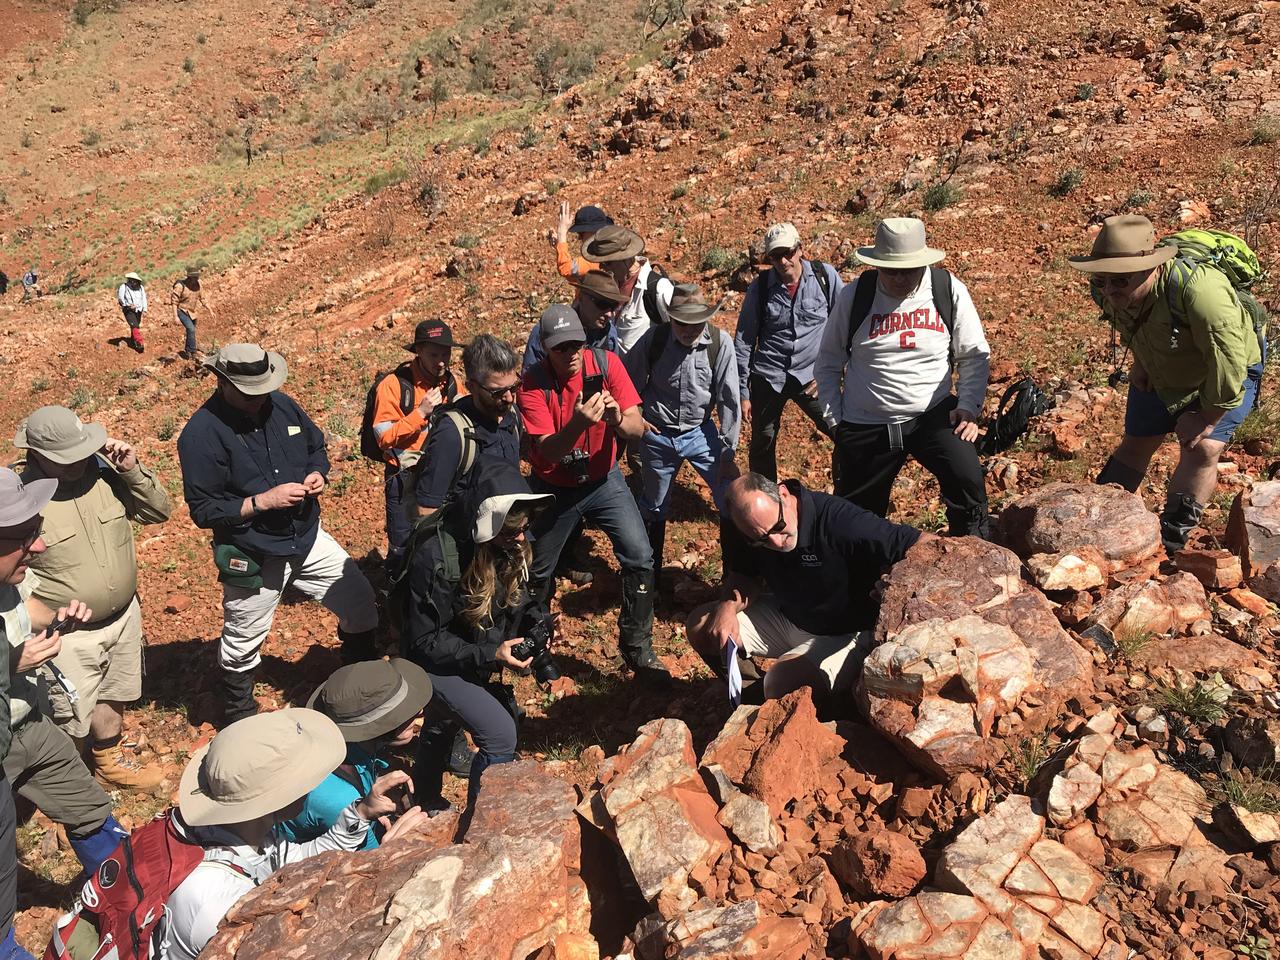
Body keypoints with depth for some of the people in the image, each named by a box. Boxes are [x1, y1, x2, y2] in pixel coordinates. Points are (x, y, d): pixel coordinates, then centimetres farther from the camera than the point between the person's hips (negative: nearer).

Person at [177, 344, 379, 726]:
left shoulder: (282, 405, -4)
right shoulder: (200, 433, -20)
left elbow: (316, 446, 13)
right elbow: (204, 510, -19)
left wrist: (317, 473, -8)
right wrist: (263, 501, -26)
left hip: (308, 538, 5)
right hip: (252, 557, -5)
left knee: (360, 604, 11)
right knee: (242, 645, 15)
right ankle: (241, 719, 43)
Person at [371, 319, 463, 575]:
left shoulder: (452, 382, 3)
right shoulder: (394, 384, -13)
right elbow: (384, 437, -15)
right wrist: (420, 413, -22)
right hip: (406, 478, -4)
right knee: (403, 547, 4)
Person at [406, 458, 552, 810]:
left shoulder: (510, 544, -16)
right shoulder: (436, 557, -35)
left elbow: (514, 593, 3)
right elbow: (426, 641, -26)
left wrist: (534, 617, -17)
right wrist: (488, 656, -33)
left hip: (480, 654, 7)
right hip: (438, 661, -7)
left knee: (442, 726, 29)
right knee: (500, 734, -19)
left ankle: (427, 804, 55)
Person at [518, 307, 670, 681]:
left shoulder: (606, 363, -15)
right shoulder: (533, 384, -20)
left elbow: (637, 429, -19)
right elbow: (549, 452, -28)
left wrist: (618, 419, -43)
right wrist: (578, 423, -46)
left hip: (603, 480, 1)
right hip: (553, 488, -1)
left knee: (640, 558, -10)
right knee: (537, 569, 12)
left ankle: (636, 646, 10)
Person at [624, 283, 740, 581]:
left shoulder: (720, 343, -17)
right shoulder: (654, 338, -15)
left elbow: (729, 400, -13)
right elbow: (629, 381, 0)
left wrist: (727, 453, -11)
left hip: (700, 433, 0)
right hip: (658, 435, 1)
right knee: (652, 509, 16)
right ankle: (649, 574, 40)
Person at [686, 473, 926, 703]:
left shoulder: (840, 522, -32)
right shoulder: (742, 529, -13)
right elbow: (746, 577, 4)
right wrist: (729, 605, -18)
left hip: (844, 635, -6)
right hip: (786, 615, 7)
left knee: (782, 682, -32)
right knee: (701, 625, -3)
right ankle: (753, 694, 16)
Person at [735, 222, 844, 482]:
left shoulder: (825, 276, -6)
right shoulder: (760, 287, -4)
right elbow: (743, 341, 1)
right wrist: (742, 392, 0)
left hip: (811, 377, 0)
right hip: (767, 377, 1)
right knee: (762, 445, 11)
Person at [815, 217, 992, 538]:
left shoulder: (949, 290, -5)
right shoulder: (854, 296, -6)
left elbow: (975, 355, 5)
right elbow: (828, 363, 4)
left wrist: (969, 406, -8)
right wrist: (833, 419, -1)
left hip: (934, 413, 0)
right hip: (865, 424, 0)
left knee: (967, 481, -21)